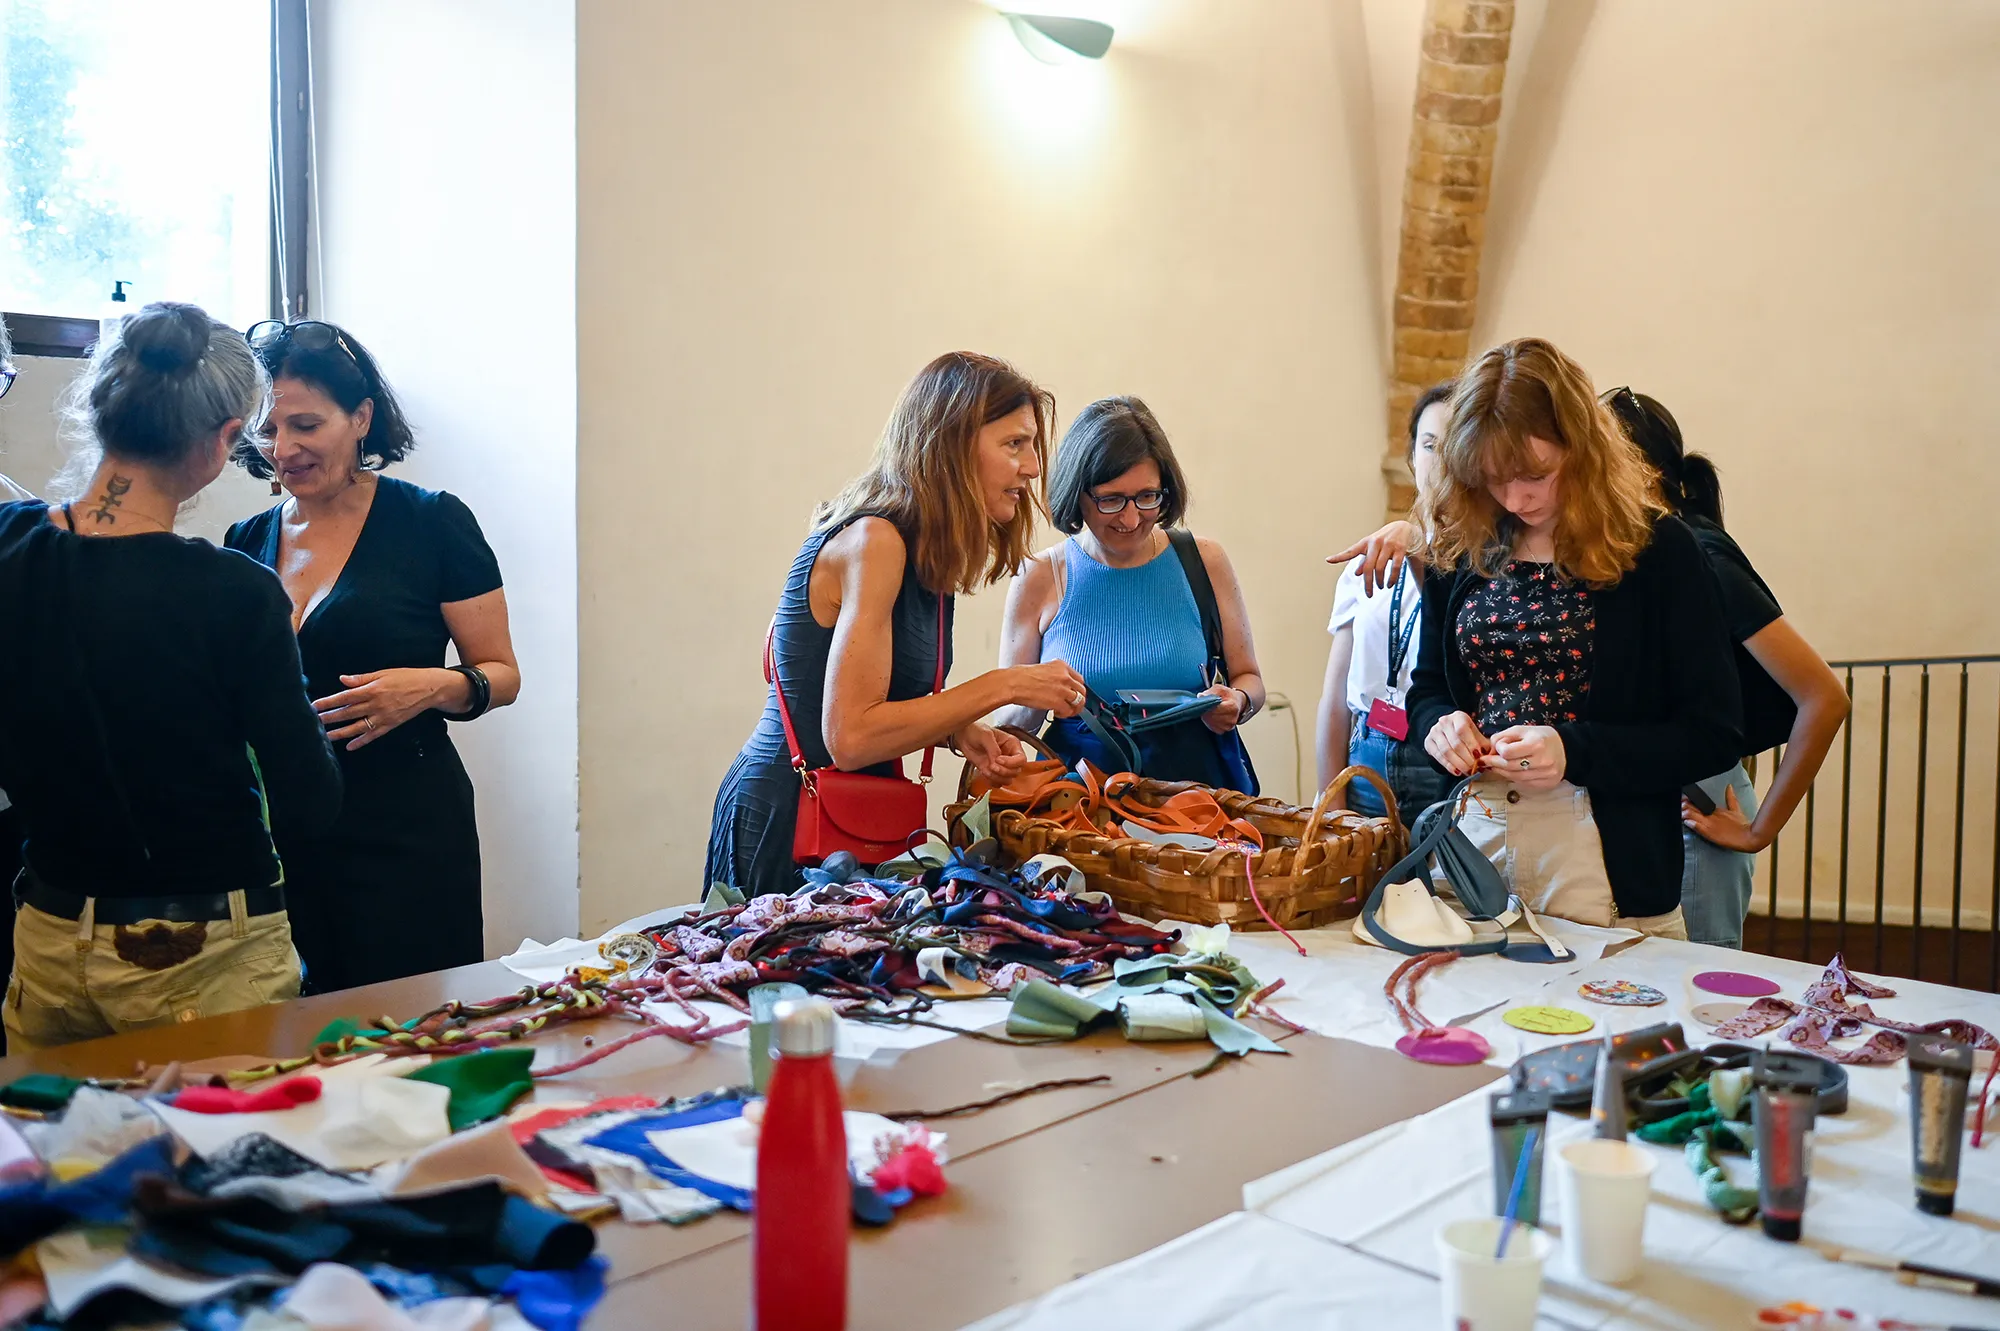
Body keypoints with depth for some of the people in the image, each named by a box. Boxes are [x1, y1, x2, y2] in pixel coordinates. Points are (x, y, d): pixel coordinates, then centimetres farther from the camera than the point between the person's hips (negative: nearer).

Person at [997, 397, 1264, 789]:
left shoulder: (1204, 562, 7)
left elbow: (1249, 679, 16)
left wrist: (1235, 703, -5)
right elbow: (1008, 720, 8)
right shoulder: (1040, 579, 4)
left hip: (1198, 783, 1)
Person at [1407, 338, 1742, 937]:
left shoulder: (1657, 548, -7)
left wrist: (1576, 752, -20)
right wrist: (1439, 723, -7)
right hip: (1469, 837, 4)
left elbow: (1714, 734, -8)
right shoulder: (1462, 548, 4)